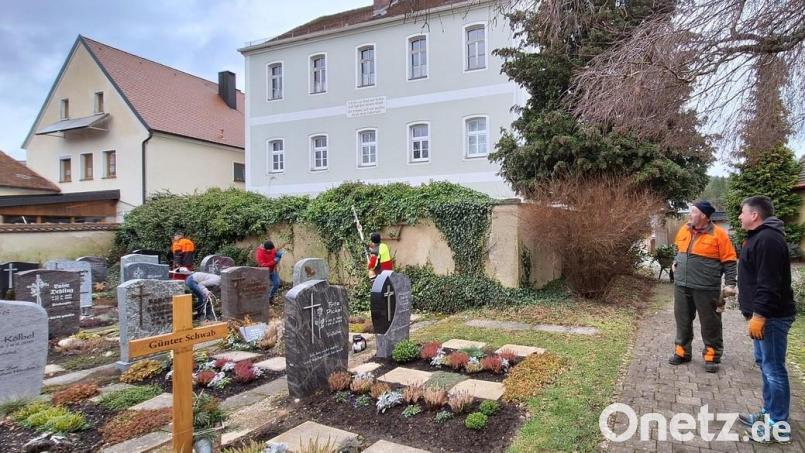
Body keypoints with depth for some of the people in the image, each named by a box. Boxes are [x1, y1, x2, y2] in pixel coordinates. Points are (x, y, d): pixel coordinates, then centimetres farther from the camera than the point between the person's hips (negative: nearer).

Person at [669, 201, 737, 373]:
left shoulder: (718, 234, -10)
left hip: (706, 288, -5)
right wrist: (676, 262, 11)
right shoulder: (684, 230, 6)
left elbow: (729, 261, -7)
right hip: (681, 286, 5)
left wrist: (730, 283, -11)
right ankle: (682, 352, 24)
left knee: (710, 323, 5)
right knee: (683, 320, 13)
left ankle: (712, 356, 17)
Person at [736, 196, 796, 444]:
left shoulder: (768, 239, -20)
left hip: (771, 316, -11)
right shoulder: (760, 236, 15)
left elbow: (769, 283, -25)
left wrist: (759, 315, -25)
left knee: (773, 368, -3)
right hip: (766, 314, 11)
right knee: (764, 364, 18)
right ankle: (769, 414, 28)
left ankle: (778, 426, 6)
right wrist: (757, 313, 23)